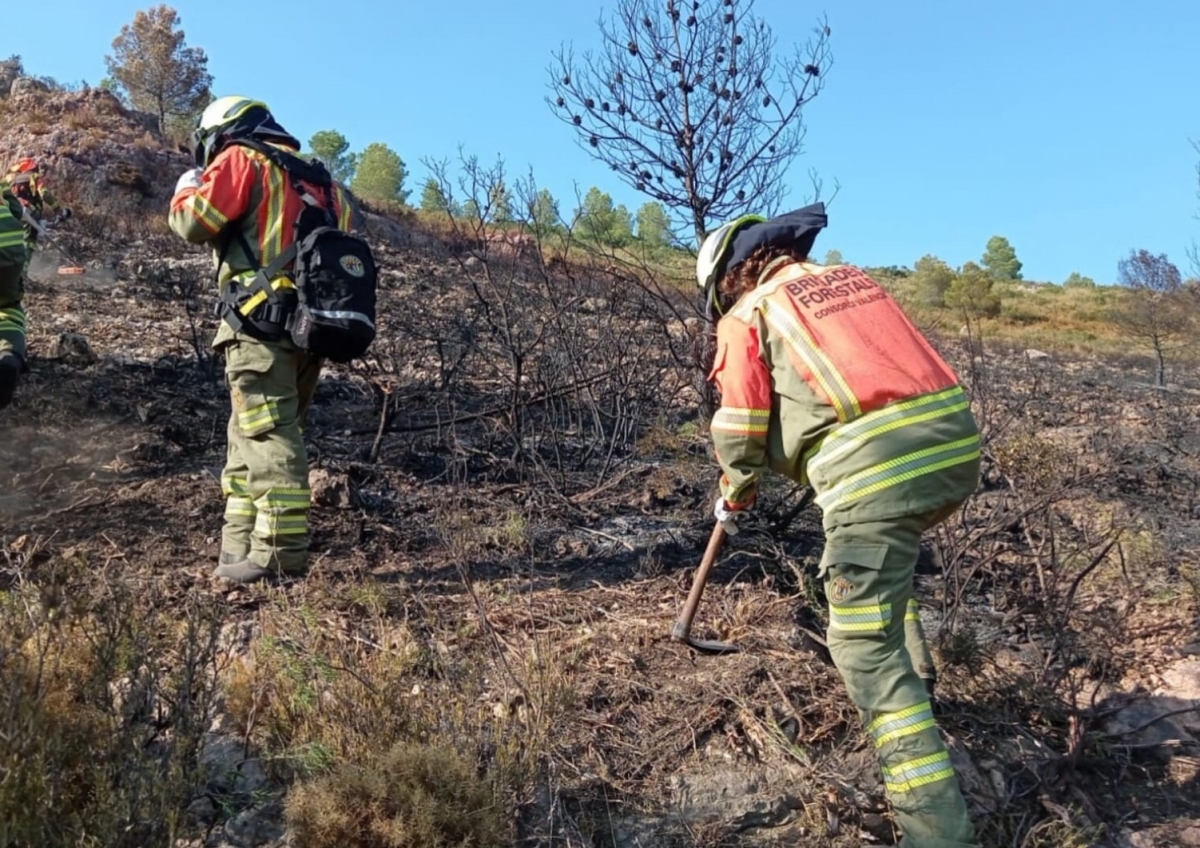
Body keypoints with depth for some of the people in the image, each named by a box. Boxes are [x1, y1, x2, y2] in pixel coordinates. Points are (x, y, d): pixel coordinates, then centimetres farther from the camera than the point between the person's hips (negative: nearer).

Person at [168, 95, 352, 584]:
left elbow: (193, 222, -6)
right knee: (251, 437, 14)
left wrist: (187, 187, 15)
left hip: (263, 320, -8)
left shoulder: (242, 160, 2)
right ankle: (242, 550, 16)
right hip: (311, 323, 8)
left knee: (269, 437, -10)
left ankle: (280, 554, -12)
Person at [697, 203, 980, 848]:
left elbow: (741, 431, 9)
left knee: (866, 648, -2)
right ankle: (913, 675, 42)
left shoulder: (748, 314, 8)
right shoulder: (853, 279, 25)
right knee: (880, 554, 35)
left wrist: (733, 494, 27)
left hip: (876, 467, -7)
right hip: (955, 439, 8)